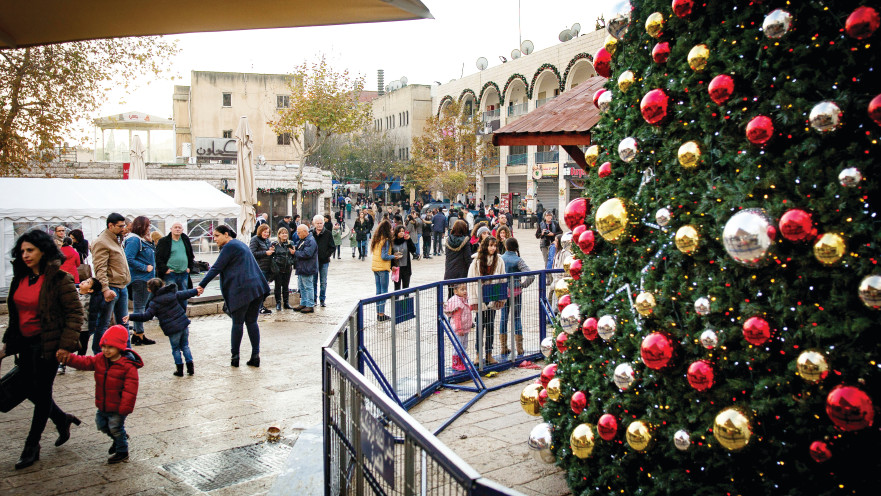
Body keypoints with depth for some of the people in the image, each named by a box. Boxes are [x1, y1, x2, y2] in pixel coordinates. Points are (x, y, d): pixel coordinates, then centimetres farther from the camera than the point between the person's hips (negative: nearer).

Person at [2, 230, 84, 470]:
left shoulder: (58, 279, -14)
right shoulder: (20, 278, 7)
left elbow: (75, 313, -13)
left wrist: (66, 345, -19)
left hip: (47, 344, -7)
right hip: (25, 344, 7)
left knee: (41, 393, 5)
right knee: (31, 390, 13)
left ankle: (32, 446, 19)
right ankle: (63, 420, 36)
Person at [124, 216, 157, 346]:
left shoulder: (144, 240, 14)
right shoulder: (134, 240, -15)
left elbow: (151, 256, 19)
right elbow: (129, 259, -22)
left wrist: (150, 241, 8)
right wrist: (145, 268, -18)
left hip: (146, 278, 10)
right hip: (139, 278, -10)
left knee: (140, 307, 14)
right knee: (139, 307, -3)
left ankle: (136, 334, 21)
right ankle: (140, 336, 3)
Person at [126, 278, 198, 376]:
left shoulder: (154, 302, -9)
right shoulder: (173, 293, 4)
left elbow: (146, 316, -14)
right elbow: (185, 294, 17)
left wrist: (131, 317, -12)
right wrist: (196, 291, 34)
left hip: (172, 329, -4)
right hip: (184, 324, 4)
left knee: (175, 349, 13)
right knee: (185, 346, 16)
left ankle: (179, 369, 15)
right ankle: (190, 367, 14)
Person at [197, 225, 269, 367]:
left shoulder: (230, 246, -6)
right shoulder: (241, 244, 22)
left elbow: (217, 268, -10)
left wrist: (202, 285, -9)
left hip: (241, 290, -8)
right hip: (257, 288, 8)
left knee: (237, 323, 3)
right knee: (252, 322, 9)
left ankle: (234, 356, 11)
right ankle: (255, 356, 6)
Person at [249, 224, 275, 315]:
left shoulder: (267, 240, 18)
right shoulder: (255, 239, -6)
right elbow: (252, 253, -15)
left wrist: (271, 250, 5)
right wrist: (265, 253, -17)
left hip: (267, 268, 8)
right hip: (259, 268, -8)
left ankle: (261, 306, 17)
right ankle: (259, 308, -4)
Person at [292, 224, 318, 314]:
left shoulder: (311, 241, -18)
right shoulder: (302, 240, 15)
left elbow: (307, 254, -25)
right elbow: (298, 248, 22)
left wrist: (295, 252, -17)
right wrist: (294, 248, 0)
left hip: (307, 269, -10)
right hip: (301, 269, 10)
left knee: (308, 287, -4)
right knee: (301, 287, 17)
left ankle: (310, 306, 2)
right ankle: (303, 304, 27)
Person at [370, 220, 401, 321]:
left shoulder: (376, 239, 10)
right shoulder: (386, 240, -15)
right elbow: (384, 256, -19)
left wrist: (392, 254, 11)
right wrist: (394, 256, -5)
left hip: (375, 267, 8)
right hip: (383, 268, -8)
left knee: (378, 290, 12)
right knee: (384, 291, -1)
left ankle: (378, 313, 16)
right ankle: (381, 315, 0)